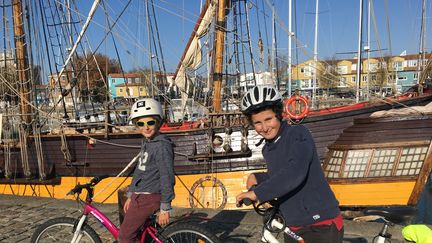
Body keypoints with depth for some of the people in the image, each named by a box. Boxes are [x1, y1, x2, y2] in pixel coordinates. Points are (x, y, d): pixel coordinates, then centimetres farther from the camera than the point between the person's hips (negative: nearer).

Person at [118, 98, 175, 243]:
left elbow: (167, 178, -20)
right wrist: (130, 196, 19)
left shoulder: (162, 146, -19)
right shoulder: (146, 143, 11)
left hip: (149, 198, -9)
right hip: (139, 196, 9)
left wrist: (165, 208, -17)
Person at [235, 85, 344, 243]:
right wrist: (258, 177, 10)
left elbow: (295, 172, -30)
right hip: (294, 228, 7)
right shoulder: (267, 149, 8)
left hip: (322, 226, -7)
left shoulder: (298, 134, -14)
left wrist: (257, 193, -30)